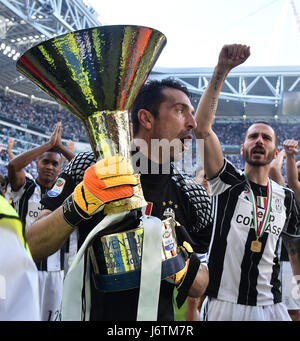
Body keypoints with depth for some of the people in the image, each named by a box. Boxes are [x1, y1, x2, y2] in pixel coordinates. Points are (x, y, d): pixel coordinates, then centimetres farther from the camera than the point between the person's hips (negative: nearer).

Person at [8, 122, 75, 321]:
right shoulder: (25, 188, 1)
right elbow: (14, 166, -18)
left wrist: (61, 147, -2)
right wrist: (49, 144, -12)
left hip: (55, 269, 4)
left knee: (50, 315, 11)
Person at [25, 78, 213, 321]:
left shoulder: (192, 196, -6)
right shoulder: (89, 169, -12)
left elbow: (200, 287, 0)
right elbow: (31, 249, -16)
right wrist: (78, 204, -31)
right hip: (91, 314, -2)